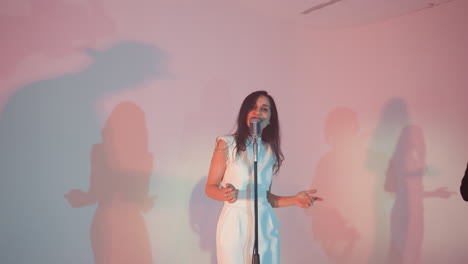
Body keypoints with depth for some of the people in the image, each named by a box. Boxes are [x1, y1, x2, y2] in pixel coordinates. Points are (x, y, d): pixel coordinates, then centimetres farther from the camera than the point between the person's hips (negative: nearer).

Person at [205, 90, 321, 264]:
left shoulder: (271, 152, 9)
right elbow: (210, 188, -2)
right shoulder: (227, 144, -3)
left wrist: (294, 200, 1)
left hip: (265, 225, 4)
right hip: (235, 224, -4)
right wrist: (227, 194, -22)